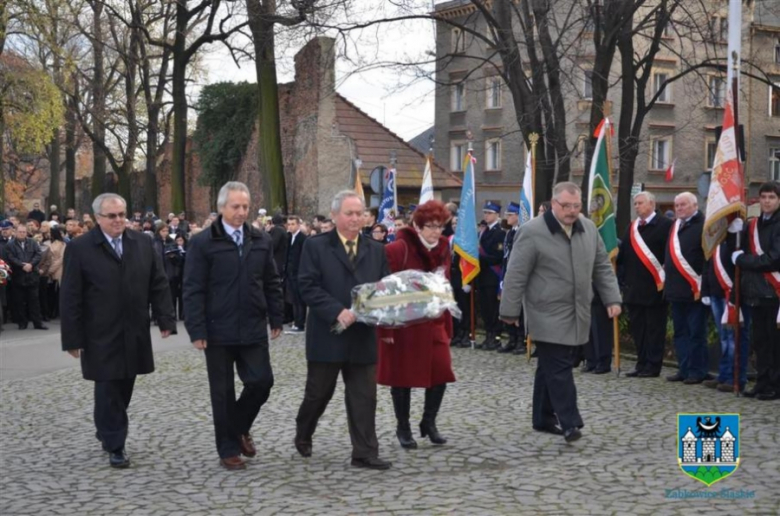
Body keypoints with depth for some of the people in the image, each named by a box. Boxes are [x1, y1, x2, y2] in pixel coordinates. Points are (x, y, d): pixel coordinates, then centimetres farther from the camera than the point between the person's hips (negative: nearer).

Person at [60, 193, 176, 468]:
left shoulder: (143, 243, 6)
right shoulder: (79, 248, -6)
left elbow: (159, 284, 7)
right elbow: (70, 297, -6)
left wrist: (166, 319, -1)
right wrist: (72, 337, -9)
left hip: (135, 333, 4)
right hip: (101, 335, -4)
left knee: (124, 387, 12)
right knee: (108, 389, 1)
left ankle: (107, 430, 32)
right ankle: (115, 446, 10)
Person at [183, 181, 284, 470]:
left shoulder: (262, 241, 7)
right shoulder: (202, 243, -6)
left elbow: (272, 283, 12)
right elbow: (193, 291, -8)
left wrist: (276, 318, 8)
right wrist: (197, 330, -13)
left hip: (254, 329, 4)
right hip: (218, 331, -3)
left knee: (262, 382, 2)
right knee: (223, 392, 6)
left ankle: (240, 428, 29)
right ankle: (228, 449, 19)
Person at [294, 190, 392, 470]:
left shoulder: (376, 250, 10)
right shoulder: (315, 246, -3)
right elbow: (308, 287, -11)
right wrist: (338, 312, -21)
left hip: (363, 335, 3)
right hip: (327, 334, -3)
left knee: (364, 397, 3)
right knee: (318, 393, 11)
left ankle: (365, 453, 8)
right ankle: (303, 435, 36)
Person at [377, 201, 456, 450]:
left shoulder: (442, 249, 7)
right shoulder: (398, 249, -13)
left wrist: (447, 325, 7)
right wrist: (385, 327, -16)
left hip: (433, 324, 5)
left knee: (441, 372, -1)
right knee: (403, 375, 5)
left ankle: (429, 422, 19)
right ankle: (403, 428, 21)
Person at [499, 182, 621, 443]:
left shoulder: (589, 229, 7)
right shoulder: (532, 231, -12)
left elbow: (603, 267, 14)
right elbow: (516, 275, -10)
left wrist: (612, 299, 6)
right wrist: (510, 311, -8)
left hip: (577, 316, 6)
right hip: (549, 316, -6)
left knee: (552, 367, 13)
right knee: (559, 368, -10)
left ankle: (544, 418, 22)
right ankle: (569, 422, -7)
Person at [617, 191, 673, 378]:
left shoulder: (665, 225, -6)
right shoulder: (632, 227, 15)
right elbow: (623, 255, 16)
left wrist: (664, 279, -13)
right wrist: (623, 278, 8)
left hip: (655, 287, -7)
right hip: (634, 287, 7)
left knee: (654, 328, 0)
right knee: (637, 327, 10)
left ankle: (653, 366, 6)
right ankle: (642, 365, 18)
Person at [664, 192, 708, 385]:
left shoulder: (703, 225, -10)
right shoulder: (675, 226, 16)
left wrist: (701, 285, -17)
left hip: (694, 290, -8)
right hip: (676, 289, 8)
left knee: (696, 332, -1)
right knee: (680, 332, 12)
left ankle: (697, 371, 6)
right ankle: (684, 369, 19)